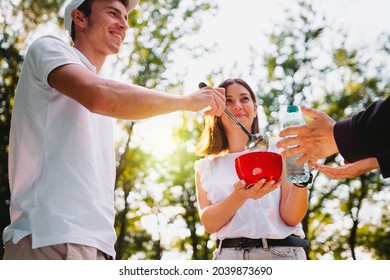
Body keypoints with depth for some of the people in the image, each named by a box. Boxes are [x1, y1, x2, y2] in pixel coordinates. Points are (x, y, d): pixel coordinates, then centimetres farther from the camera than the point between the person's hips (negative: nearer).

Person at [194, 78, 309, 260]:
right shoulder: (206, 167, 10)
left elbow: (291, 218, -2)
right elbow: (209, 223, -2)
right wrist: (240, 195, -18)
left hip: (281, 251, -1)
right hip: (228, 254, 2)